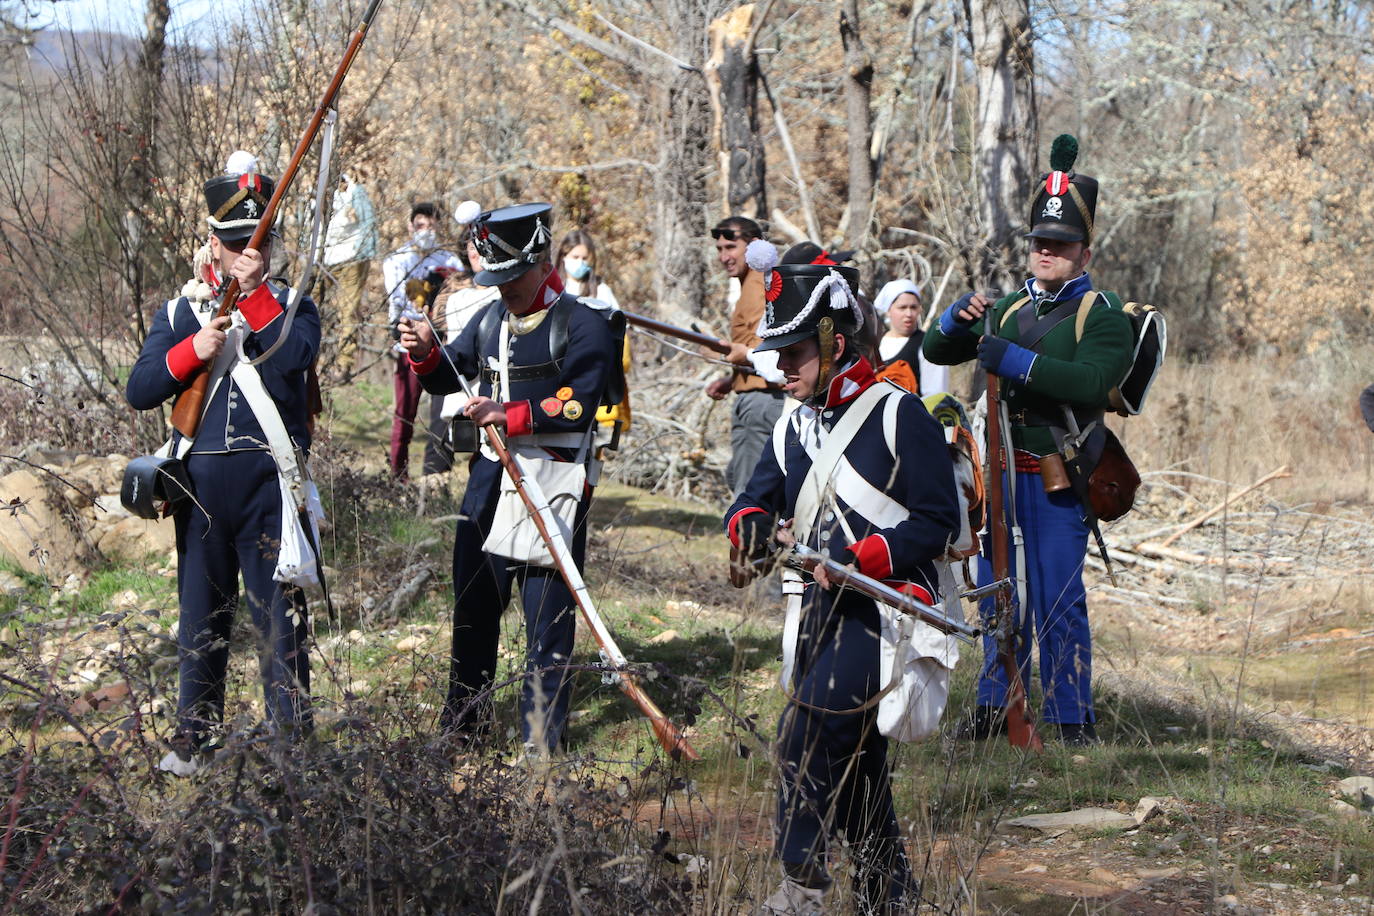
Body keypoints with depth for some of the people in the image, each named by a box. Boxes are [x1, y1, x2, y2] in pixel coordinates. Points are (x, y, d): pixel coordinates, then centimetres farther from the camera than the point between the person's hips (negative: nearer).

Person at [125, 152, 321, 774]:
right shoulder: (179, 312, 10)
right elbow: (139, 391, 0)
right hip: (201, 482, 2)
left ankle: (292, 737, 6)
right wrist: (193, 351, -14)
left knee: (280, 610, -1)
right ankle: (193, 739, 18)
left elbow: (296, 356, -17)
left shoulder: (290, 307, 6)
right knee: (201, 612, 9)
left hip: (269, 482, -2)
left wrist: (255, 293, -19)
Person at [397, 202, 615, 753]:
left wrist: (509, 414, -24)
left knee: (547, 610, -5)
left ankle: (541, 738, 2)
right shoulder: (491, 320, 13)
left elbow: (576, 406, -17)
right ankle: (461, 722, 27)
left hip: (553, 480, -7)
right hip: (491, 474, 7)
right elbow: (448, 377, 17)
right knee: (473, 600, 14)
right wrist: (425, 354, -4)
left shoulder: (582, 325, -8)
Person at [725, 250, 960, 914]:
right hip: (820, 608, 8)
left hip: (889, 605, -8)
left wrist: (862, 558, -23)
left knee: (809, 727, -20)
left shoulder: (899, 417, -9)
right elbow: (754, 501, 11)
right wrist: (749, 526, -14)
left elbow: (939, 523, -12)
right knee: (851, 755, 11)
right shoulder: (794, 427, 14)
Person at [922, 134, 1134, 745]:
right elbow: (935, 352, 17)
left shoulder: (1104, 316, -3)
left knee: (1058, 598, -5)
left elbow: (1090, 380, -22)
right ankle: (997, 705, 21)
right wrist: (959, 319, -5)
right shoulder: (1009, 310, 17)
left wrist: (1014, 361, -26)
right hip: (1003, 471, 6)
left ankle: (1074, 718, 3)